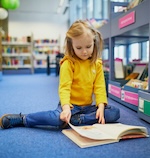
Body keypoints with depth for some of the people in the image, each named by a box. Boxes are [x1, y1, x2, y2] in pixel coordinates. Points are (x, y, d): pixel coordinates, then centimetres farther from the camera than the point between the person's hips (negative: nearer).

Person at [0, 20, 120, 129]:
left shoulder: (97, 64, 3)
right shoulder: (68, 63, -10)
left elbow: (99, 86, -2)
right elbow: (64, 87, -18)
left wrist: (101, 106, -17)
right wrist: (66, 107, -34)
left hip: (88, 106, 5)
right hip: (71, 105, -5)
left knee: (115, 113, -14)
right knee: (59, 118, -36)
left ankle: (75, 120, -22)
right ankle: (23, 119, -14)